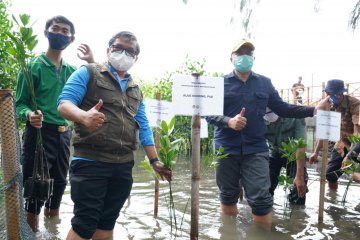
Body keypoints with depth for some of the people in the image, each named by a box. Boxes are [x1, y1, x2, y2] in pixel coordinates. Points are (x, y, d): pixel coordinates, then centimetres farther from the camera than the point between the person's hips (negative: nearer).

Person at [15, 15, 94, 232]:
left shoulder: (71, 71, 9)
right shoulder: (34, 66, -5)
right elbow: (20, 103, -5)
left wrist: (92, 63, -1)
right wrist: (29, 115, -27)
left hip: (64, 134, 5)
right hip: (39, 132, -5)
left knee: (60, 180, 16)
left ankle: (52, 220, 37)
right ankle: (31, 229, 17)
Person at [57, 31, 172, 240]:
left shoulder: (136, 90, 19)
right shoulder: (88, 73, 2)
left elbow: (143, 127, 18)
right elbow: (64, 103, -9)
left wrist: (155, 160, 12)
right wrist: (84, 116, -31)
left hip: (123, 165, 6)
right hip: (90, 161, -5)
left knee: (108, 220, 13)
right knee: (85, 222, -3)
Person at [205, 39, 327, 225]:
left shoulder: (265, 83, 9)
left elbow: (282, 109, 8)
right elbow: (209, 114, -4)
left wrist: (313, 110, -1)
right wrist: (229, 121, -22)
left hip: (255, 149, 1)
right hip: (226, 148, 0)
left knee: (261, 198, -4)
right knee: (228, 196, 13)